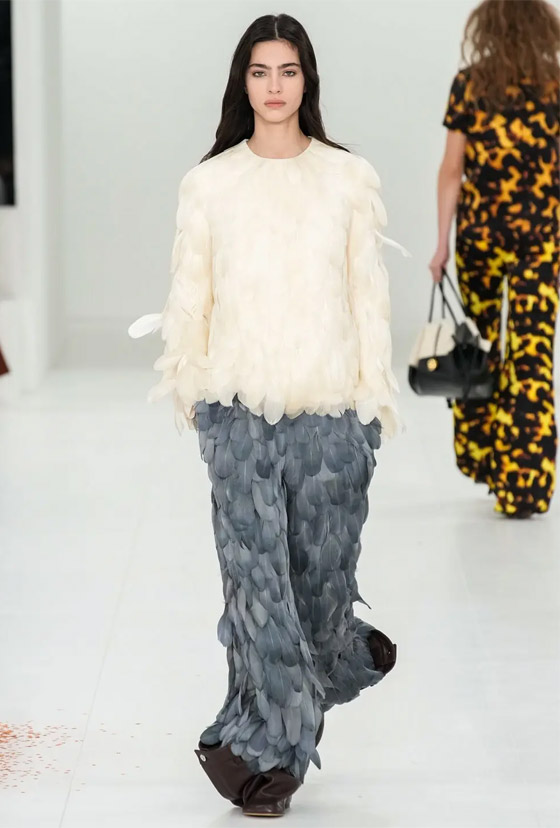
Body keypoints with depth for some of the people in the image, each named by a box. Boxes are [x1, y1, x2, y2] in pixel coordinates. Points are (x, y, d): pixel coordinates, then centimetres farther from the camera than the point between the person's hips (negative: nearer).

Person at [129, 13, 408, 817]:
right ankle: (271, 747, 4)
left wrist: (376, 396, 2)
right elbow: (190, 296, 8)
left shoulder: (349, 178, 1)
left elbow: (370, 295, 4)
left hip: (330, 409, 0)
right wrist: (188, 387, 9)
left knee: (322, 562, 6)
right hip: (240, 409, 0)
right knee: (254, 568, -4)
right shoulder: (209, 184, 2)